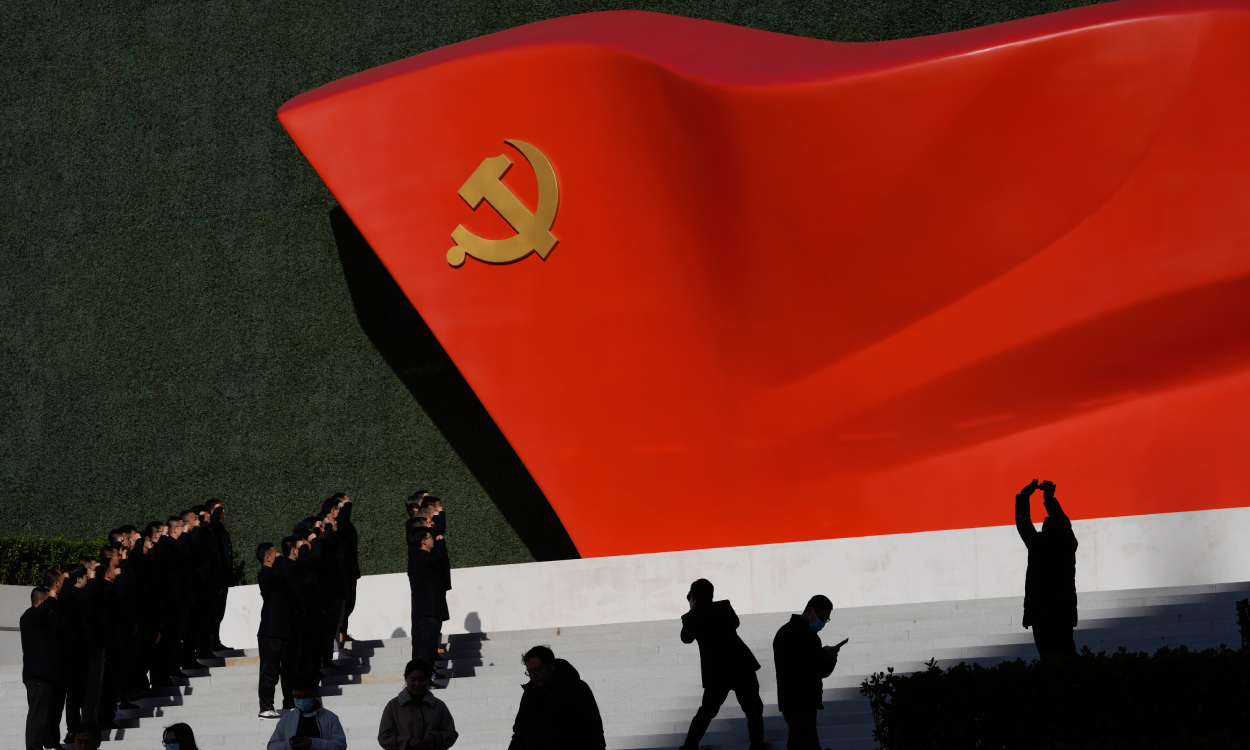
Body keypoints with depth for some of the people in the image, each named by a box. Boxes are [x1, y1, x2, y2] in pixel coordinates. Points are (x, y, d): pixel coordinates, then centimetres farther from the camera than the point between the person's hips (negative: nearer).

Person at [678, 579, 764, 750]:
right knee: (753, 710, 7)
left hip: (716, 672, 1)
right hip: (742, 665, -1)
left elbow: (686, 638, 18)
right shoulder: (724, 607, 4)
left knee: (706, 712, 19)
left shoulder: (691, 617, 0)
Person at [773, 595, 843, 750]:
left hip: (807, 702, 9)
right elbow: (792, 665, -21)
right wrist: (823, 655, -16)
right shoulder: (788, 633, -9)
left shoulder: (811, 635, 19)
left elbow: (822, 671, 20)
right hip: (795, 703, -9)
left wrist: (830, 658, -2)